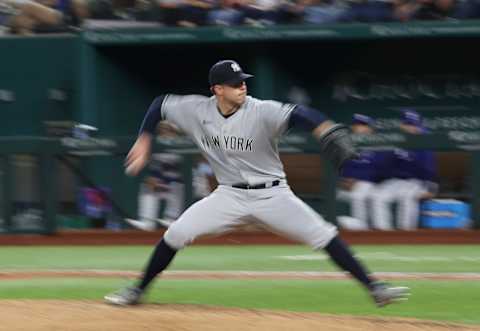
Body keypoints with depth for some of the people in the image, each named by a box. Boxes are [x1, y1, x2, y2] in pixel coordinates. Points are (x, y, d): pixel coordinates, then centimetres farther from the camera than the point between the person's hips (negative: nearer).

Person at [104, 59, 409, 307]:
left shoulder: (262, 112, -19)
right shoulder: (197, 110, -8)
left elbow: (296, 114, -38)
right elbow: (160, 105, 8)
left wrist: (324, 127, -58)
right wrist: (144, 141, 2)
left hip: (272, 194, -2)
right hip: (230, 195, 2)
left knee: (324, 236, -13)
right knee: (177, 233, -11)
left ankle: (374, 287, -7)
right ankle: (138, 291, 5)